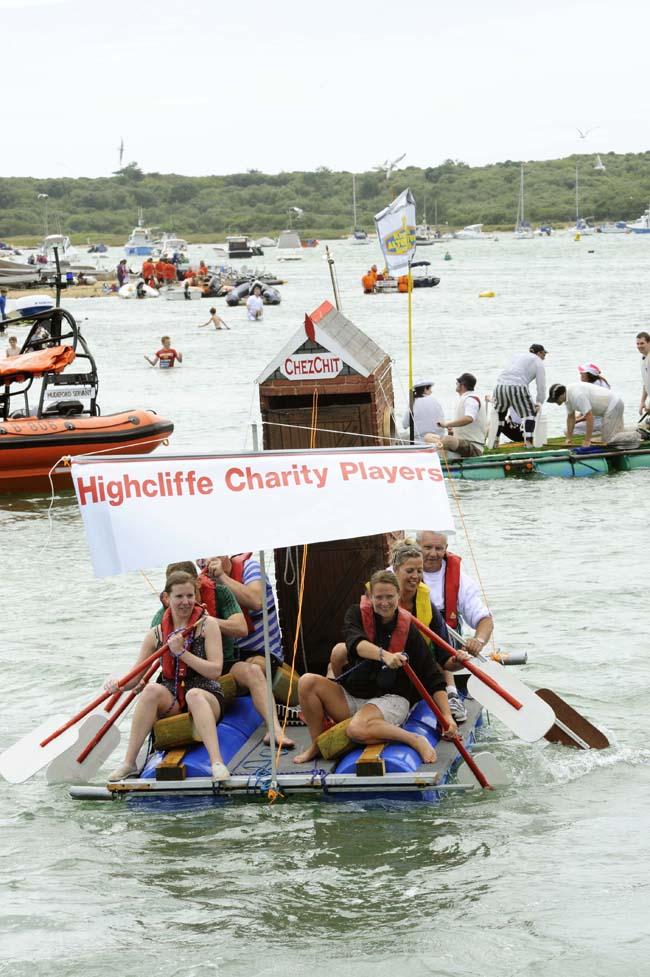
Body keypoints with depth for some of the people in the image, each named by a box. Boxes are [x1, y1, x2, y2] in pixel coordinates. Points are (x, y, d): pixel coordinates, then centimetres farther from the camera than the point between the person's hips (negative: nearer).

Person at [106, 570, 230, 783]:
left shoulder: (207, 625, 0)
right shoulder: (156, 635, 8)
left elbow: (215, 670, -9)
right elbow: (134, 678, 8)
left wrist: (181, 653, -15)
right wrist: (117, 684, -14)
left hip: (206, 697, -2)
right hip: (171, 703, 2)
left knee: (193, 694, -37)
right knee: (152, 690, -30)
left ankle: (217, 762, -53)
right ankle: (129, 763, -30)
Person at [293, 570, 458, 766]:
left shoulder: (408, 629, -3)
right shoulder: (357, 614, 0)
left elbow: (433, 678, -4)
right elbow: (356, 643, -25)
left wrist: (447, 716, -17)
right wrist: (384, 655, -45)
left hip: (391, 699, -4)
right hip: (351, 696, 4)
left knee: (358, 729, -37)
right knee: (307, 682, -19)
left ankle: (416, 741, -20)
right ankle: (317, 744, -5)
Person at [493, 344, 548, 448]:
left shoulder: (519, 356, 31)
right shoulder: (538, 362, 13)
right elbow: (541, 385, 11)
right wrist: (539, 402, 24)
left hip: (500, 385, 6)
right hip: (517, 387, -6)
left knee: (499, 413, 22)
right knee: (529, 412, 8)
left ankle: (495, 441, 22)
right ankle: (528, 441, -2)